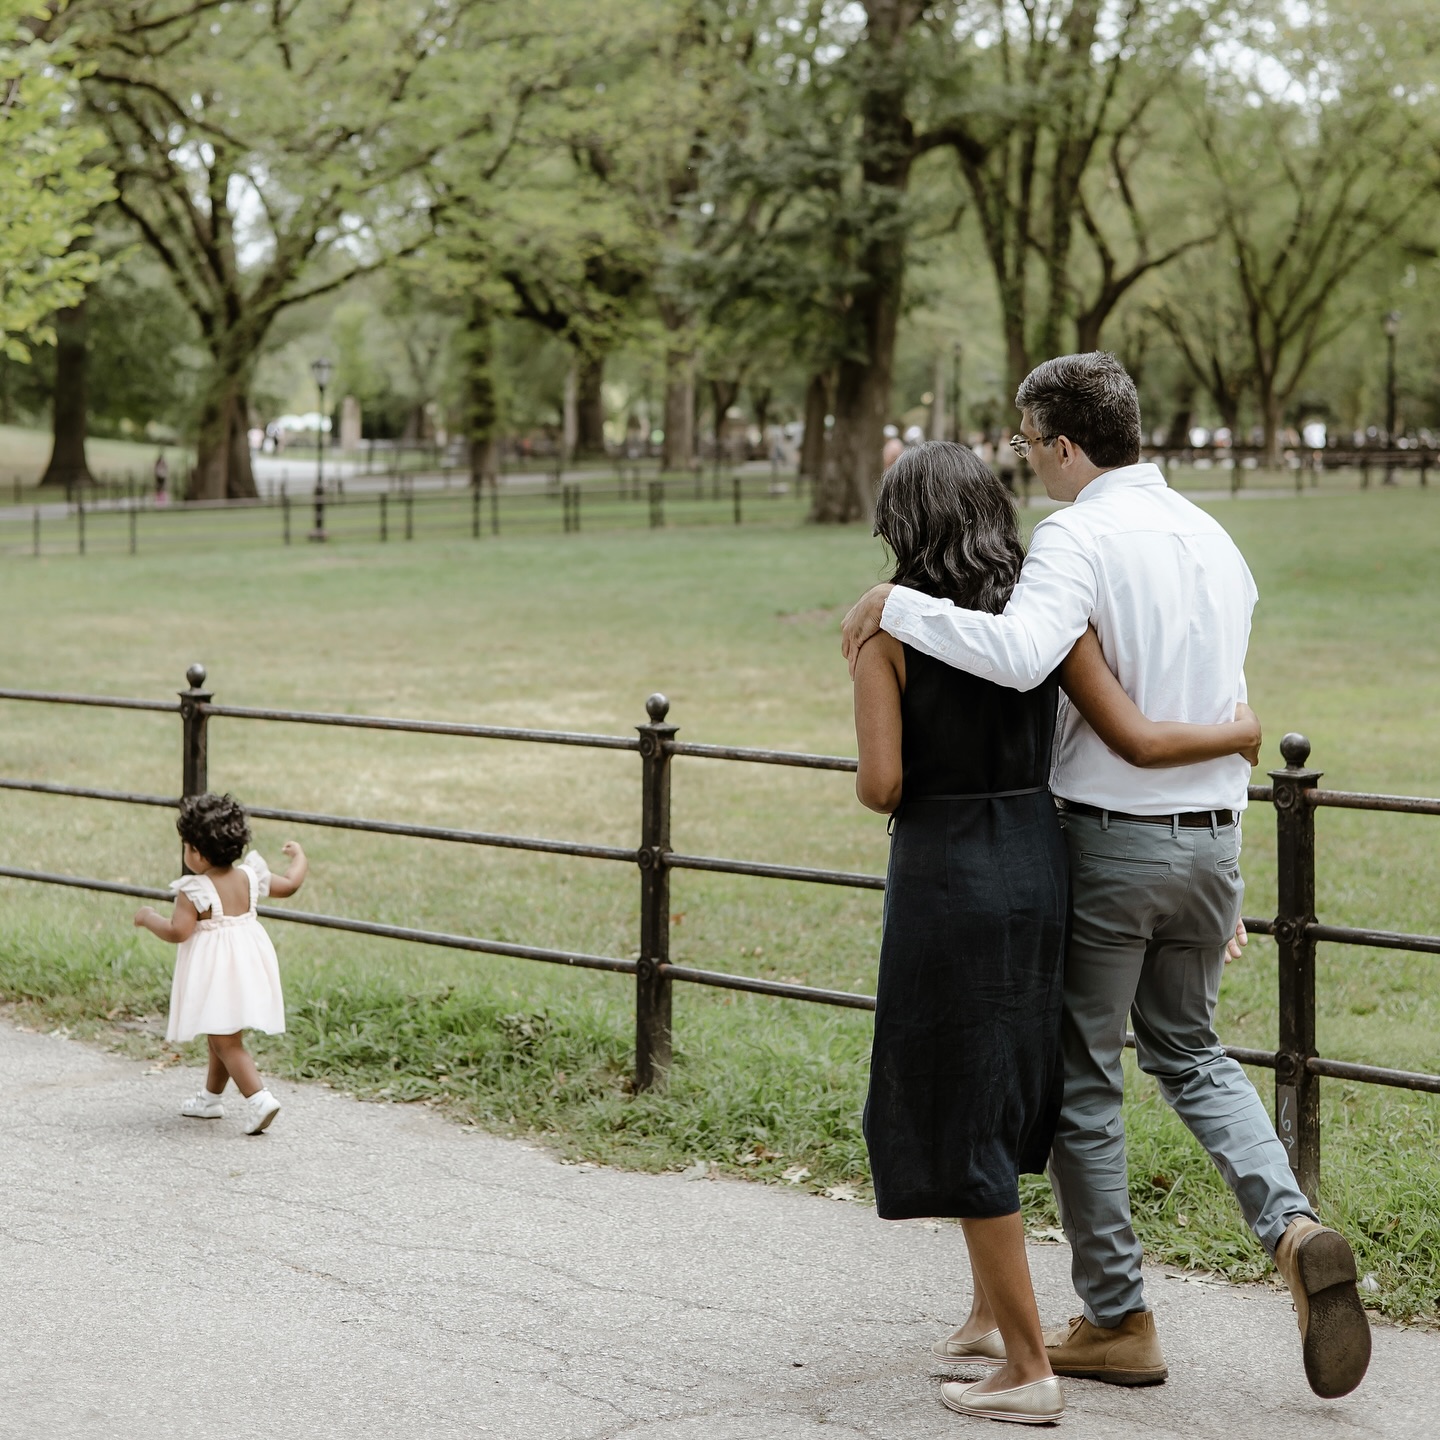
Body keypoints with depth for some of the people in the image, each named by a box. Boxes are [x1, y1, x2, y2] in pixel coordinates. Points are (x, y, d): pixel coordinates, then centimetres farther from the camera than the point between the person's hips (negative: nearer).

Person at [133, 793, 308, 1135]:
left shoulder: (194, 891, -18)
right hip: (247, 963, 8)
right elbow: (289, 885, 13)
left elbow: (178, 932, -24)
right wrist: (299, 857, 32)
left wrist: (148, 918, -6)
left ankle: (258, 1099, -20)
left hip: (215, 973, -8)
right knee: (223, 1036, 22)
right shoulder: (248, 877, 1)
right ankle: (210, 1097, 35)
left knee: (227, 1042, -6)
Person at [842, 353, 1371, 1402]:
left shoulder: (1079, 539, -15)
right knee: (1189, 1051, 23)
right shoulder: (1215, 539, 10)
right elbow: (1227, 711, 14)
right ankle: (1293, 1226, 0)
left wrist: (898, 603, -23)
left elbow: (1017, 655, -35)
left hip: (1109, 842, -7)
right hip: (1212, 838, 7)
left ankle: (1118, 1321, 15)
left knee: (1084, 1079, 8)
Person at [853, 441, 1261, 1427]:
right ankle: (990, 1315, 33)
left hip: (943, 875, -5)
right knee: (1000, 1097, 23)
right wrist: (1244, 733, 15)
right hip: (1037, 864, 5)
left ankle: (1028, 1370, 6)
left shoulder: (888, 620, -9)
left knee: (959, 1121, 3)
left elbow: (881, 783, -15)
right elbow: (1140, 741, -3)